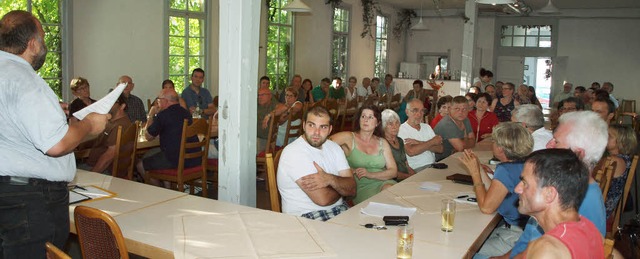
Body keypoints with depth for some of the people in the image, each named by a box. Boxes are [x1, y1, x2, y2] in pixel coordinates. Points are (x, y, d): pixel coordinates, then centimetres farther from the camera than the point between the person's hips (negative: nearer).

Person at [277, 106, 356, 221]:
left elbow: (352, 189, 2)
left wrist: (331, 179, -18)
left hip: (338, 209, 7)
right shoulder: (294, 153, -16)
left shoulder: (334, 147, 9)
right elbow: (322, 199, -21)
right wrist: (340, 187, 0)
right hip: (305, 216, -7)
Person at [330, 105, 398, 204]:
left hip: (383, 182, 4)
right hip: (361, 187, -4)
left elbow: (393, 171, 7)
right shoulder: (349, 137, 1)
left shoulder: (382, 143, 14)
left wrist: (370, 175, -11)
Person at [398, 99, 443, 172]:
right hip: (416, 169, -7)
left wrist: (420, 143, -12)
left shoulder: (427, 127, 17)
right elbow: (411, 151, -21)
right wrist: (432, 142, -4)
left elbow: (440, 149, 6)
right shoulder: (401, 129, -5)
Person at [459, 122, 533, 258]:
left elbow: (486, 207, -23)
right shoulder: (524, 164, 4)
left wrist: (475, 173, -14)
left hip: (516, 236, -9)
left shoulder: (506, 170, -24)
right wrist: (478, 168, 11)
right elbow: (494, 192, 10)